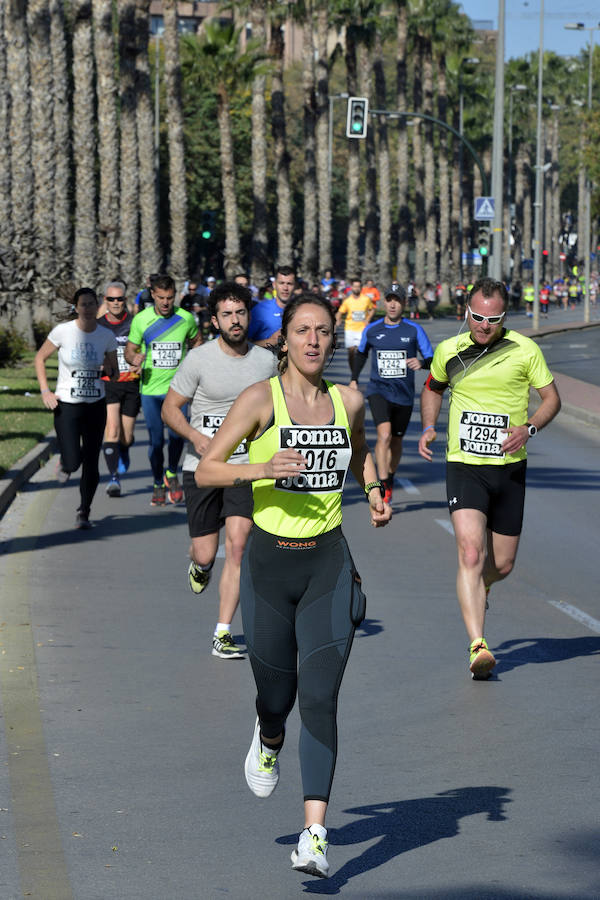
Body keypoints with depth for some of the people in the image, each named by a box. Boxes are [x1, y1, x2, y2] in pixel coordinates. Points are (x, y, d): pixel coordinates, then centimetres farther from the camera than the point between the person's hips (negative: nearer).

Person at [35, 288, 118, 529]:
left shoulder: (106, 336, -2)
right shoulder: (62, 332, -9)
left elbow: (114, 372, 9)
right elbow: (40, 358, 4)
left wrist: (108, 370, -15)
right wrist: (45, 391, -5)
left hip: (96, 406, 2)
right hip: (67, 405, -2)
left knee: (91, 464, 1)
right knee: (73, 462, -9)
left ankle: (84, 513, 17)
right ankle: (65, 462, 29)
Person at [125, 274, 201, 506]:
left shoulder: (186, 318, -1)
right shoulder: (141, 320, -3)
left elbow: (197, 342, 17)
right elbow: (129, 350, 6)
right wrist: (134, 358, -17)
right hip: (151, 388, 0)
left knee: (177, 434, -13)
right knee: (156, 439, 2)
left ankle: (171, 474, 15)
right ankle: (158, 485, 20)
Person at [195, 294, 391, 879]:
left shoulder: (348, 401, 4)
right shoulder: (261, 399, -6)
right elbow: (205, 471, -7)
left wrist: (375, 493, 7)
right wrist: (262, 468, -23)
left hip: (329, 565, 1)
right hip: (269, 561, -1)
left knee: (320, 698, -11)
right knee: (277, 696, 8)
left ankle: (315, 834, -13)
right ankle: (268, 742, 47)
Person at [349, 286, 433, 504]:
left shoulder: (414, 330, -1)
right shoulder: (371, 330, 3)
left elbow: (432, 360, -2)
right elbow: (361, 353, 22)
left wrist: (421, 363, -24)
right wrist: (354, 380, 18)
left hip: (404, 394, 1)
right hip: (378, 390, -1)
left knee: (396, 441, 14)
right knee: (384, 434, -22)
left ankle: (390, 479, 38)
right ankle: (383, 487, -22)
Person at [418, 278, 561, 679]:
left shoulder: (525, 350, -3)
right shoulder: (449, 351, 1)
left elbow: (552, 397, 4)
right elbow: (433, 389, 21)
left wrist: (529, 429, -14)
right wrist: (428, 428, 4)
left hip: (510, 467, 1)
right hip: (464, 465, -1)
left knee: (503, 564, 9)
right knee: (471, 552, -20)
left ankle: (481, 587, 47)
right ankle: (478, 646, -25)